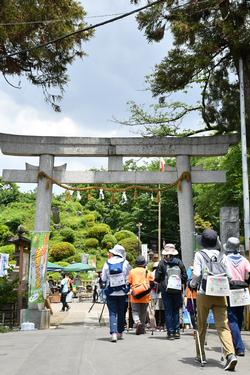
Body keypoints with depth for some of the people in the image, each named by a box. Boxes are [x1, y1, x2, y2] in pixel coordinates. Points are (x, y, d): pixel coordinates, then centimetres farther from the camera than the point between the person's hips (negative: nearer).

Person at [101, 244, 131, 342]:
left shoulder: (107, 264, -5)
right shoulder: (125, 263, -6)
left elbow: (103, 279, -1)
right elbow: (128, 277, 1)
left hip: (111, 293, -1)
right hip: (122, 292, 1)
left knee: (112, 313, 2)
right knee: (121, 313, 14)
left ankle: (113, 333, -11)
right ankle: (120, 332, 25)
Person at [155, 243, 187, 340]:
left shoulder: (162, 263, -6)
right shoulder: (179, 262, 1)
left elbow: (157, 278, -5)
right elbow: (185, 276, 3)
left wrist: (161, 282, 15)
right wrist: (182, 284, 20)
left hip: (166, 290, -2)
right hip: (178, 290, 2)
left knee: (168, 311, 5)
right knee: (176, 310, 14)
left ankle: (170, 332, 4)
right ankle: (176, 331, 13)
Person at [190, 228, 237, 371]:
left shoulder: (199, 255, -5)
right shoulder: (222, 255, 4)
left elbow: (196, 274, -13)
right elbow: (229, 276, 1)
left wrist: (192, 285, 6)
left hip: (204, 294, -2)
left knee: (202, 326, 13)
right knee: (223, 326, 1)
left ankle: (201, 355, 24)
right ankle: (231, 354, -16)